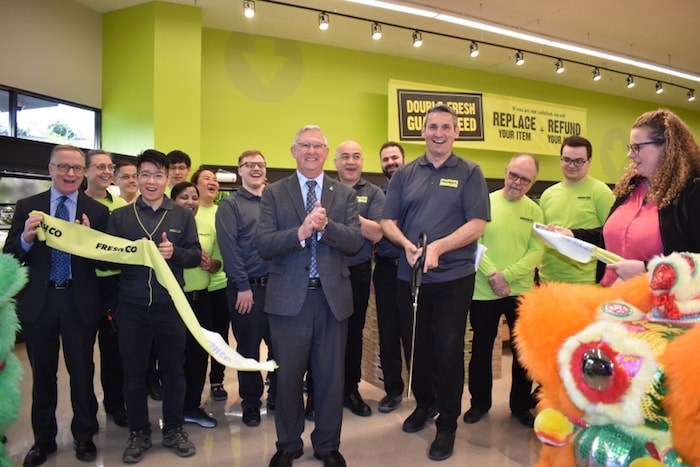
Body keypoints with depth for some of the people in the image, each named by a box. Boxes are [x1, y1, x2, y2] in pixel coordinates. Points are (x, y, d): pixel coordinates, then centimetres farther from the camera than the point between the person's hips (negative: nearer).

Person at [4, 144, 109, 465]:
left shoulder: (97, 212, -2)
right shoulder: (27, 207, 2)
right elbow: (9, 255, -1)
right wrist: (25, 238, -21)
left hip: (80, 302, -1)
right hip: (38, 301, 1)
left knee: (82, 372, 12)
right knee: (42, 374, 16)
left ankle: (84, 436, 30)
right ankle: (43, 439, 34)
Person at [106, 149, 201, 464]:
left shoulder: (183, 215, 4)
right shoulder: (119, 216, 5)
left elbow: (195, 255, 1)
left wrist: (174, 253, -19)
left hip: (171, 305, 0)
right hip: (131, 306, 1)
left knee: (174, 370, 11)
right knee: (133, 373, 11)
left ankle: (174, 429, 28)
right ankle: (138, 433, 28)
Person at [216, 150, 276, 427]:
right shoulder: (230, 205, 0)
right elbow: (229, 248, -8)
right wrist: (243, 287, -13)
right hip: (247, 287, -3)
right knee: (248, 348, 8)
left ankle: (277, 395, 27)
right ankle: (251, 403, 23)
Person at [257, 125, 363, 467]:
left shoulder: (345, 194, 7)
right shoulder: (274, 193, 3)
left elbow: (355, 243, -5)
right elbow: (263, 245, -8)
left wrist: (325, 225, -21)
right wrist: (300, 231, -23)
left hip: (333, 297, 1)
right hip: (289, 297, -1)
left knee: (331, 377, 12)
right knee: (288, 376, 11)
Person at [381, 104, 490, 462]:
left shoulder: (469, 173, -1)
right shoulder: (404, 174, 7)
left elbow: (477, 224, -10)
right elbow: (388, 222, 4)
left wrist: (438, 247, -22)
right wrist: (407, 244, -16)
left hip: (454, 277, -3)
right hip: (410, 276, 3)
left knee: (448, 349, 4)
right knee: (415, 344, 15)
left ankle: (447, 424, 21)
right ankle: (424, 404, 39)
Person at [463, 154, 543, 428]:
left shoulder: (535, 211, 3)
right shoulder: (485, 202, -2)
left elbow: (536, 252, -6)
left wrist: (506, 275, -17)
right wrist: (492, 275, -18)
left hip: (521, 292, 2)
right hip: (483, 292, -1)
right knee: (481, 349, 11)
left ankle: (521, 405, 30)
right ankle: (480, 402, 29)